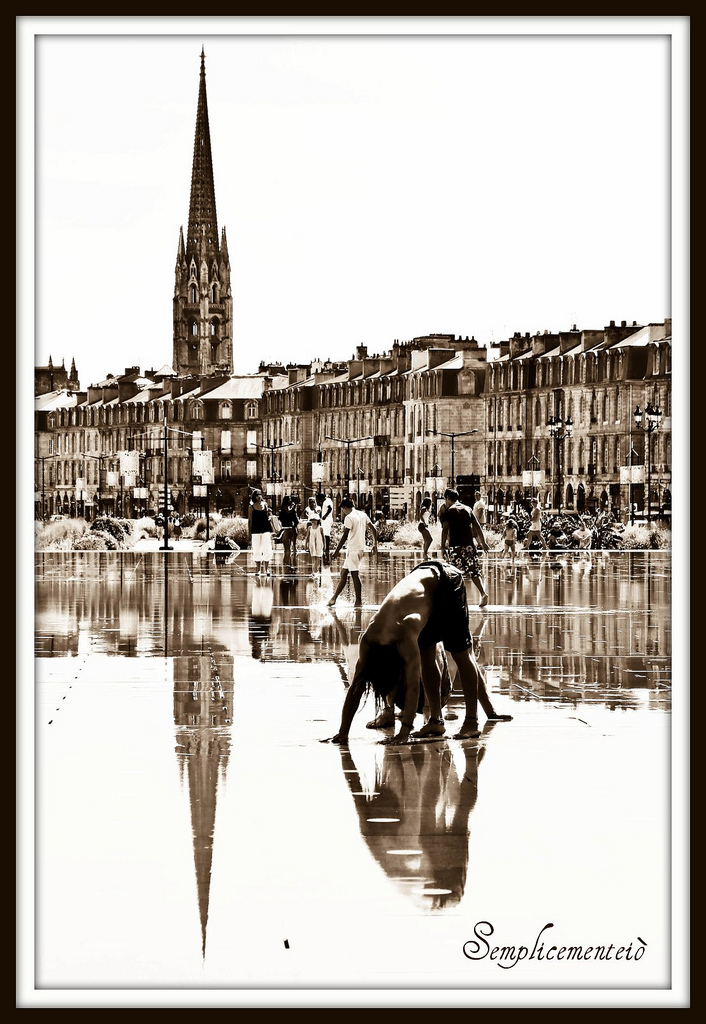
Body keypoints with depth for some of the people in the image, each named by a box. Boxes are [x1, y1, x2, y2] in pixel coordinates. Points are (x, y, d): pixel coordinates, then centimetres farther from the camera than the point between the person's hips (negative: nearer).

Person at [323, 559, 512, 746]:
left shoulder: (406, 633, -38)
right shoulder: (369, 639, -20)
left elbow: (413, 687, -37)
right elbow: (355, 688, -15)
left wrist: (404, 732, -38)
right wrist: (342, 734, -17)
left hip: (447, 581, -6)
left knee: (461, 653, -3)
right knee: (426, 655, 0)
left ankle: (472, 721, 0)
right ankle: (436, 721, 6)